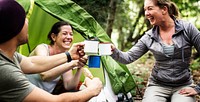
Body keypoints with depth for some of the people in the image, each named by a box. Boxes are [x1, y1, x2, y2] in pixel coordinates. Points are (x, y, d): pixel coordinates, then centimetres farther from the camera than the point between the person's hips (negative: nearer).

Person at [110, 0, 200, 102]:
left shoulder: (187, 28, -7)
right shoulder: (148, 37, 0)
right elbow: (129, 57, -3)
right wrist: (114, 51, -24)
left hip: (183, 87, -1)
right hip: (158, 86, 2)